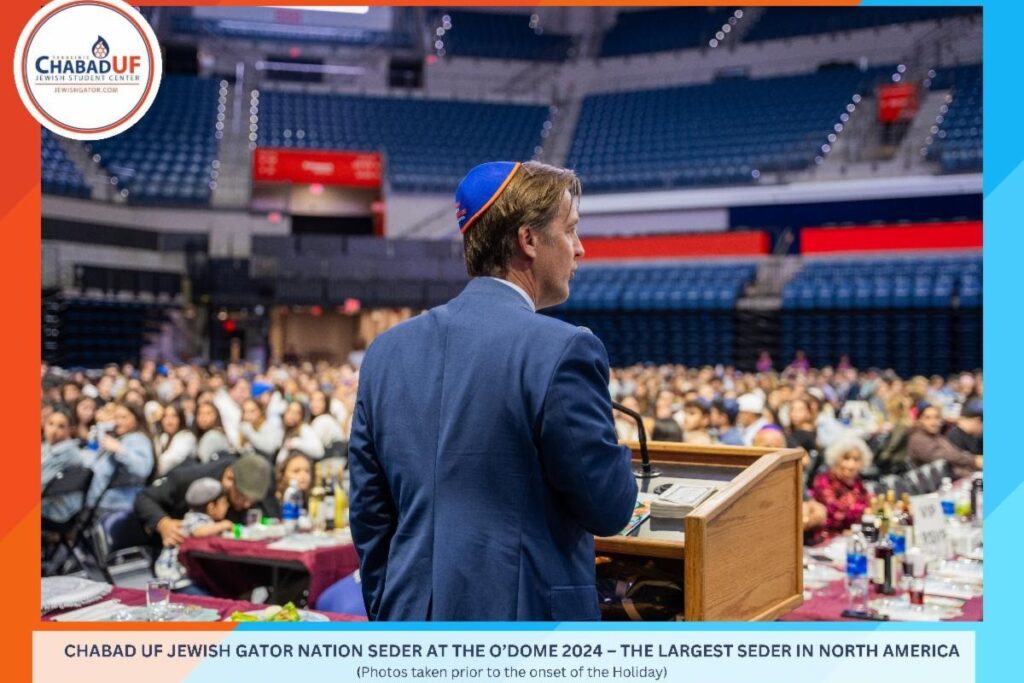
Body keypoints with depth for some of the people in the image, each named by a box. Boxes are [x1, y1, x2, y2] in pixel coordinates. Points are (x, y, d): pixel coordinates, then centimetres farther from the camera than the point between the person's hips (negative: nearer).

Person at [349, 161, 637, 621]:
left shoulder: (387, 350, 4)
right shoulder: (562, 350, -15)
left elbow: (369, 515, 9)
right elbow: (609, 509, -10)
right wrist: (614, 453, 10)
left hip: (415, 618, 6)